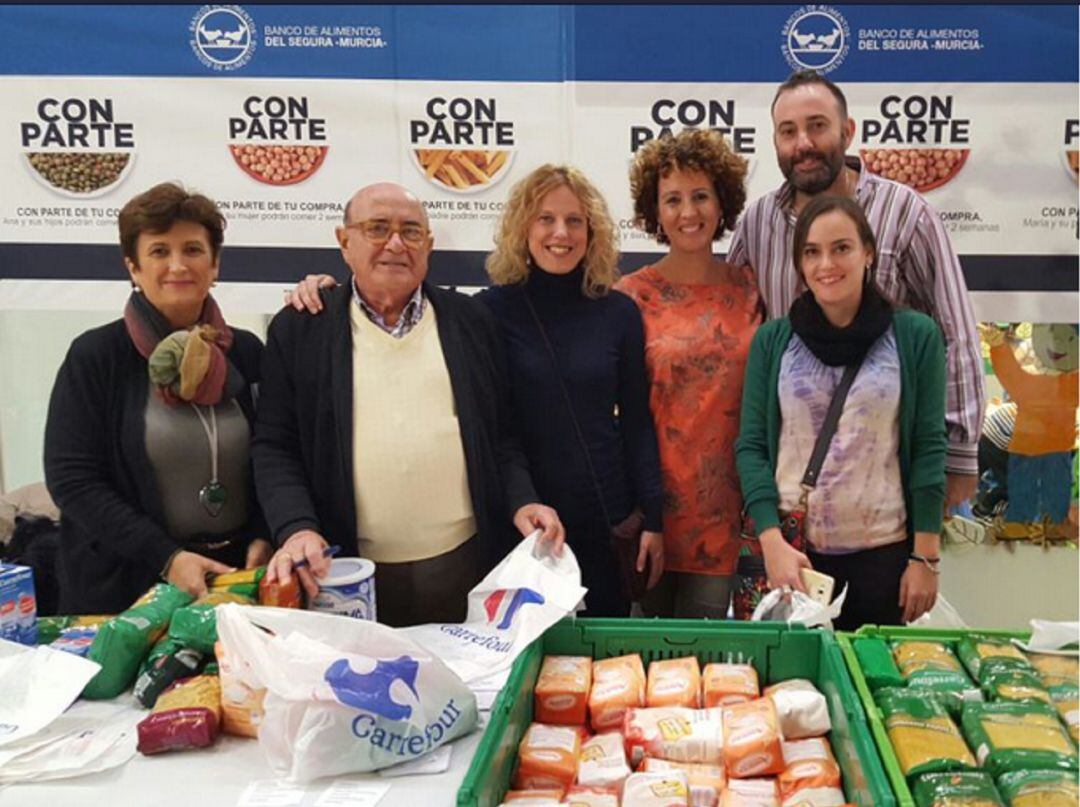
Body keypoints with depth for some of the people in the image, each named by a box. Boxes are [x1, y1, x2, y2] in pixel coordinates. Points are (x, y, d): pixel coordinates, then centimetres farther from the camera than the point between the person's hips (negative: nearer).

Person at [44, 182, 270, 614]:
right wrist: (167, 557, -18)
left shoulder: (246, 352, 3)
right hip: (124, 586, -2)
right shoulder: (95, 356, -7)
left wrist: (262, 539, -9)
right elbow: (71, 479, -11)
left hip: (239, 573, 3)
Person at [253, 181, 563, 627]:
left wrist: (522, 502, -5)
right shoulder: (298, 330, 3)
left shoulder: (470, 320, 8)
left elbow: (500, 433, 10)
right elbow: (274, 446, 2)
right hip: (352, 576, -1)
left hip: (467, 566, 1)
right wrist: (296, 528, -13)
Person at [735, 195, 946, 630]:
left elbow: (928, 447, 0)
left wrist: (925, 556, -2)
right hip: (792, 549, 1)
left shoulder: (915, 336, 0)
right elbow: (751, 446, 0)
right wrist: (772, 542, -10)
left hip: (884, 550, 0)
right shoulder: (772, 340, 2)